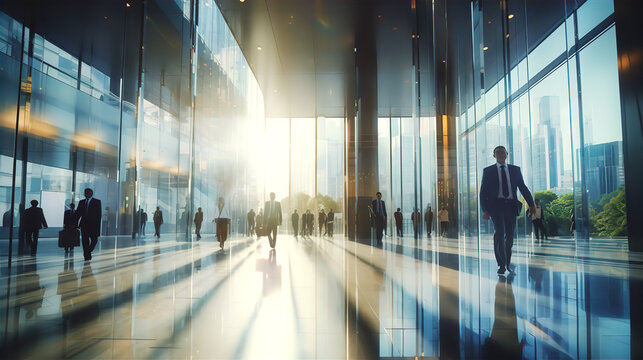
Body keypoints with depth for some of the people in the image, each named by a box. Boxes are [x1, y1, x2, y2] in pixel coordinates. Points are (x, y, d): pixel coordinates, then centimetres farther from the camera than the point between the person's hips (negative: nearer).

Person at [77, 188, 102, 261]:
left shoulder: (97, 201, 2)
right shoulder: (81, 202, 14)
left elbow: (99, 214, -3)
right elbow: (78, 213, 11)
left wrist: (98, 224, -11)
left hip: (93, 224, -3)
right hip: (84, 224, 3)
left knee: (94, 240, -1)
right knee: (85, 240, 3)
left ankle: (88, 252, 18)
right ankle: (87, 256, 10)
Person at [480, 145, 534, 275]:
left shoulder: (515, 170, 14)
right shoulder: (488, 171, 7)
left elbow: (523, 187, 12)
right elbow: (483, 192, 4)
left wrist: (531, 204, 2)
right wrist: (484, 209, -5)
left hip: (511, 205, 3)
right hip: (496, 204, -3)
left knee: (509, 234, 6)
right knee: (499, 232, -17)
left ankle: (507, 262, 23)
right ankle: (501, 264, -11)